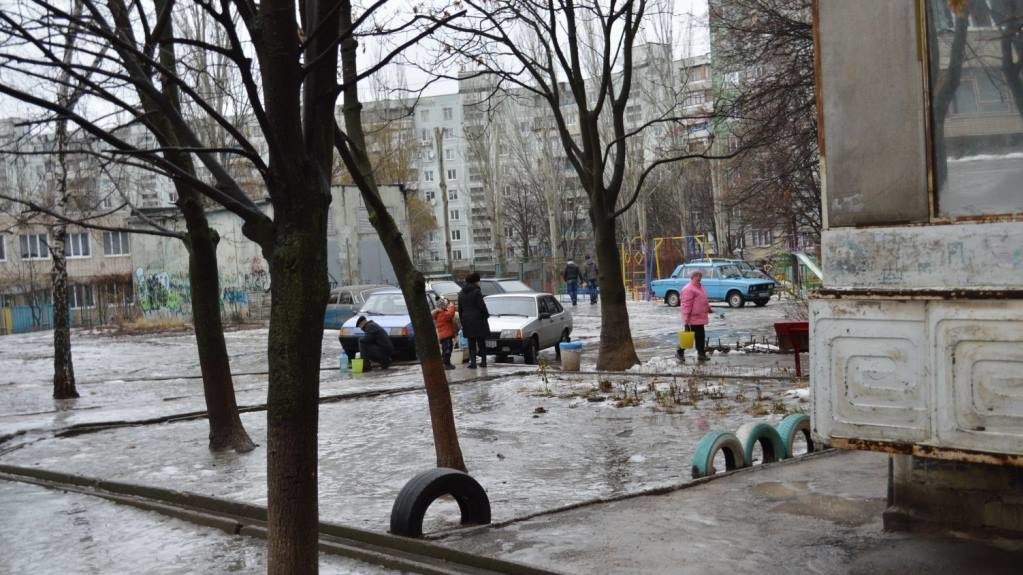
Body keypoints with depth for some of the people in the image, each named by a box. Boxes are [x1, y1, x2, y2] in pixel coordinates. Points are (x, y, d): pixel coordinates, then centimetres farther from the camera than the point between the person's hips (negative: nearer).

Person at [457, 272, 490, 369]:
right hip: (478, 320, -4)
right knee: (481, 342, 6)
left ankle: (472, 361, -3)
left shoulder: (461, 293, 11)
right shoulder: (476, 291, -9)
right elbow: (482, 306, -12)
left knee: (471, 343, 6)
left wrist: (462, 321, 17)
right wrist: (486, 315, 2)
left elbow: (460, 309, 13)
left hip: (467, 321, 4)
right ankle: (483, 361, 9)